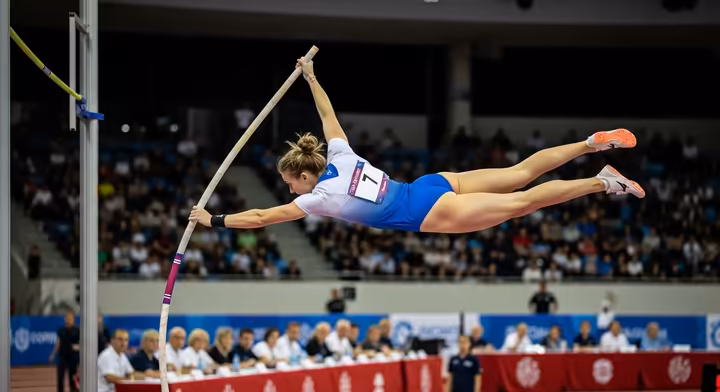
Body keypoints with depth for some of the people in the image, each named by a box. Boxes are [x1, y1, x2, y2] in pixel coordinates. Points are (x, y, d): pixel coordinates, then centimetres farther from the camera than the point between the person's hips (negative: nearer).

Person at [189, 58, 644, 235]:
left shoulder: (320, 196, -8)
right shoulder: (340, 157, 10)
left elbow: (261, 217, -5)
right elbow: (330, 116, 28)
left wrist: (214, 221, 2)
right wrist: (312, 79, 37)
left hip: (429, 213, -7)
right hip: (437, 184, 7)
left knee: (520, 202, -12)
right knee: (519, 173, 7)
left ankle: (601, 182, -20)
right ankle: (594, 142, -2)